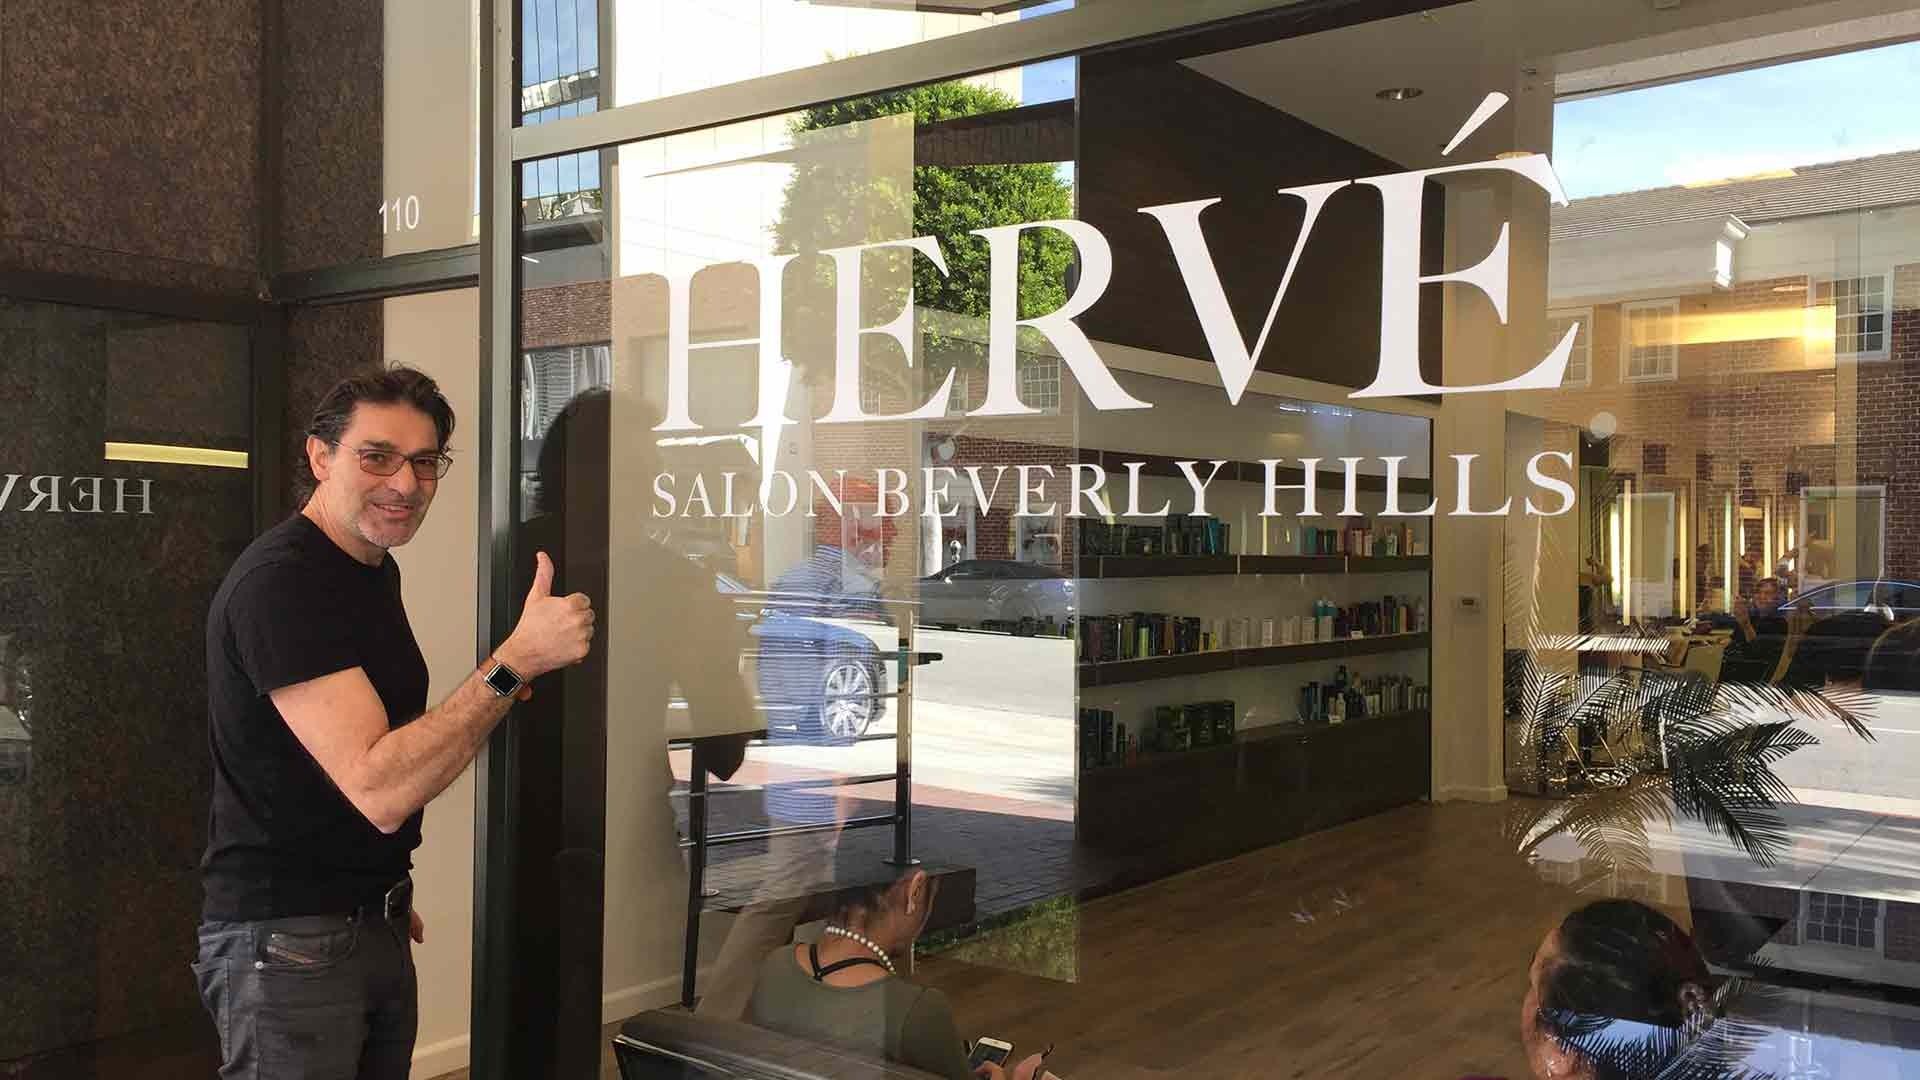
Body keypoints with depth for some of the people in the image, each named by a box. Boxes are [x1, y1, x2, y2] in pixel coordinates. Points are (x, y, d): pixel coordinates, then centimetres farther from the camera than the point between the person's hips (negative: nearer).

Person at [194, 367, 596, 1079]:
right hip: (287, 940, -9)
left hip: (378, 927, 9)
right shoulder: (280, 582, -21)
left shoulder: (376, 568, 9)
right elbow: (378, 790, -28)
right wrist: (517, 661, -32)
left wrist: (389, 897, 18)